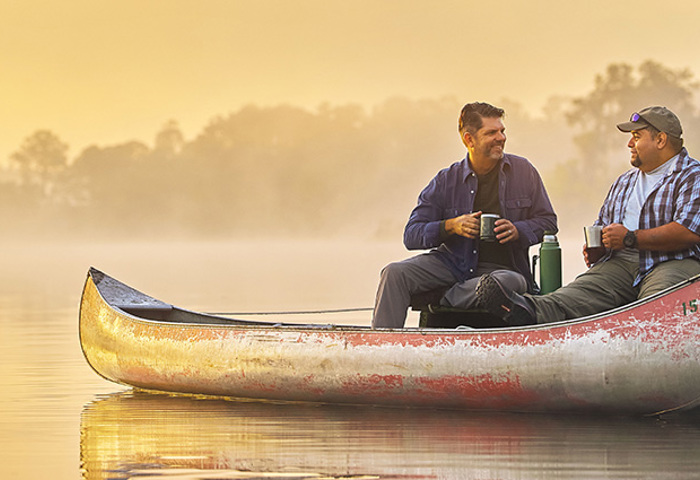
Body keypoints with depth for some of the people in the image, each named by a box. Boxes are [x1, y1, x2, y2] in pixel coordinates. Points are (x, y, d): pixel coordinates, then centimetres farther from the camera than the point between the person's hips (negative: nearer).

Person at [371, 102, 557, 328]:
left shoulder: (523, 171, 2)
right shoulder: (446, 180, 3)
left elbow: (548, 221, 8)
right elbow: (411, 235, 1)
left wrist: (517, 231, -13)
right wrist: (451, 226, -18)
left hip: (500, 267, -2)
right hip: (453, 262, 2)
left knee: (514, 282, -39)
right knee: (395, 273, -21)